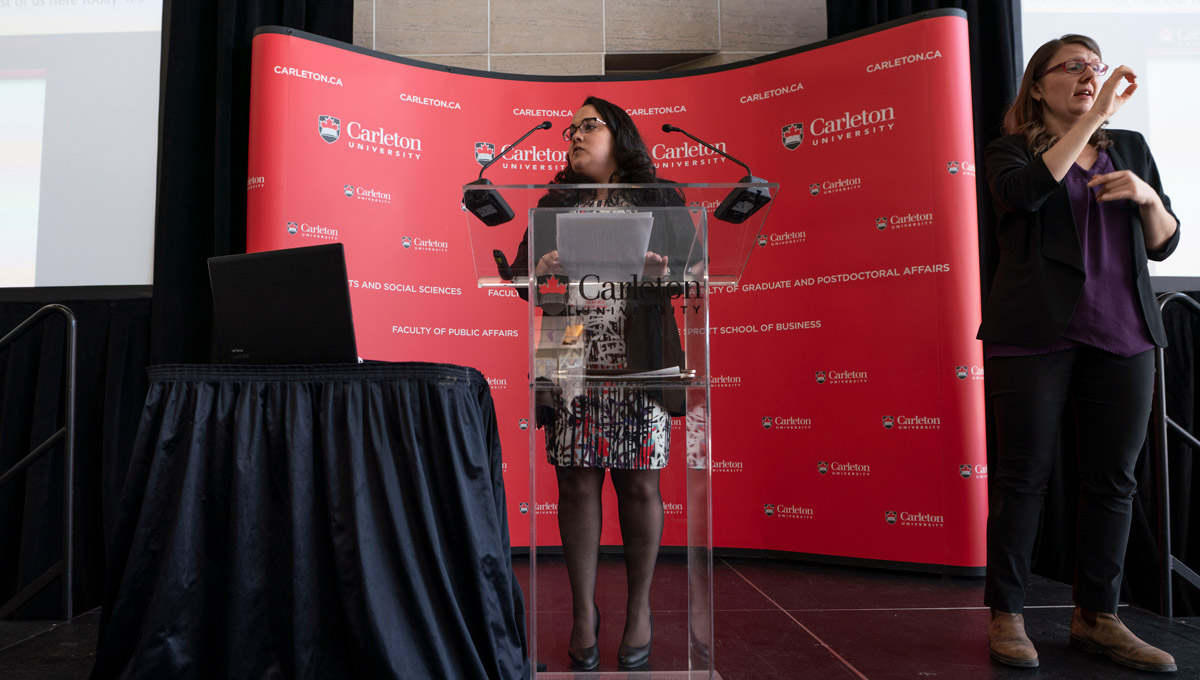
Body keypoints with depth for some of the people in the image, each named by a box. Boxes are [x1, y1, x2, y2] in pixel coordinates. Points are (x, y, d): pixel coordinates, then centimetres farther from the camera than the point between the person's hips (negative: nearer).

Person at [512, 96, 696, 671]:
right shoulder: (553, 205, 18)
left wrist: (663, 272, -18)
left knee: (638, 484, 1)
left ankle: (639, 610, 20)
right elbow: (520, 274, 11)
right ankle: (583, 613, 16)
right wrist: (542, 270, -12)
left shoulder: (659, 200, 12)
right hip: (571, 362, 2)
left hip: (638, 362, -1)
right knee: (576, 483, 1)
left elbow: (693, 264, 4)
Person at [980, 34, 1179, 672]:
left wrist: (1148, 198, -2)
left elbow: (1165, 244, 17)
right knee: (1023, 474, -2)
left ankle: (1096, 616, 19)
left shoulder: (1130, 147, 19)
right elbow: (1027, 191, -18)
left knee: (1113, 477, 6)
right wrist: (1094, 116, -12)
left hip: (1120, 333, 5)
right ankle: (1005, 615, 9)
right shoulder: (1010, 151, 7)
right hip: (1034, 332, -4)